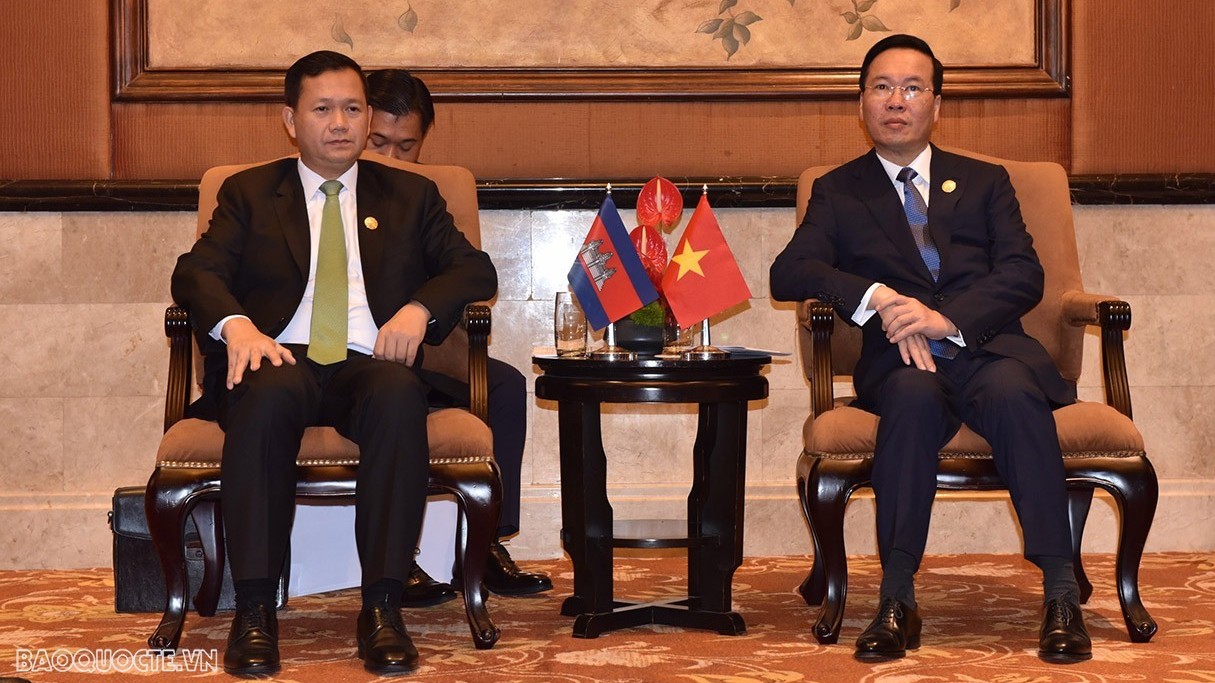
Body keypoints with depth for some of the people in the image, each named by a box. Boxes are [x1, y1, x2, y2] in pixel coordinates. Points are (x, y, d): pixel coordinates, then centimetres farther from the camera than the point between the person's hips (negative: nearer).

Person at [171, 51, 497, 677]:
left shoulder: (410, 196, 23)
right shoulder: (249, 193, 21)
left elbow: (475, 270, 13)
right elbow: (195, 272, 6)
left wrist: (419, 309, -9)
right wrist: (236, 324, -17)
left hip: (370, 366, 1)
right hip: (279, 361, 0)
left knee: (398, 394, -37)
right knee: (267, 396, -38)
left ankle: (382, 607, -35)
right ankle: (254, 610, -33)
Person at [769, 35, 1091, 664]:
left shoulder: (985, 182, 21)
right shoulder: (838, 192, 19)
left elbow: (1023, 275, 6)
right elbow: (788, 274, 2)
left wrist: (947, 318, -13)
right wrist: (875, 298, -16)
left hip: (986, 346, 1)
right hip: (898, 360, -1)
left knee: (1014, 393, -34)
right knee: (914, 396, -36)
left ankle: (1061, 594, -33)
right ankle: (896, 600, -36)